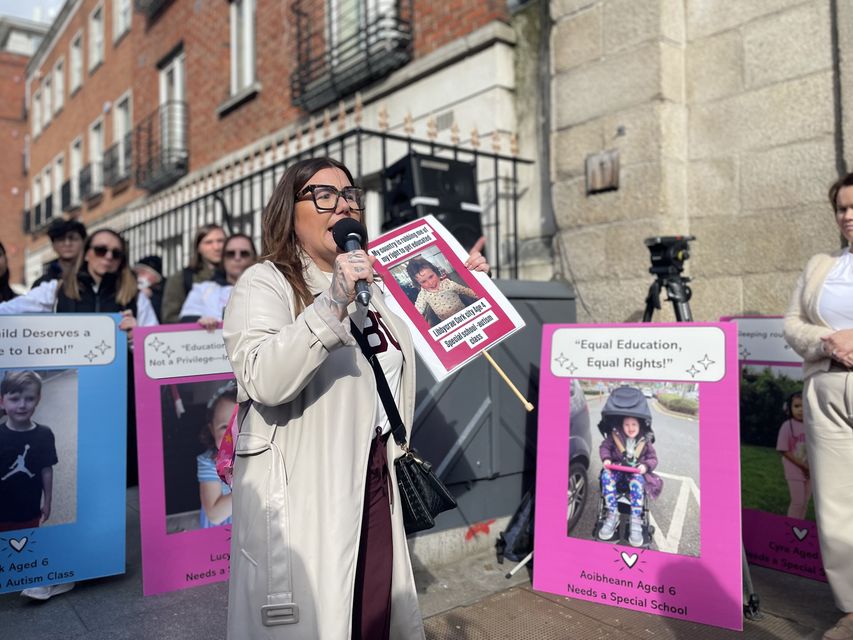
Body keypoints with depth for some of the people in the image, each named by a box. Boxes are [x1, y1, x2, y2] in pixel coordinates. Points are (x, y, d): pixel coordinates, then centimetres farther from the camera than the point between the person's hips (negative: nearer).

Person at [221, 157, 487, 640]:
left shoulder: (371, 286, 16)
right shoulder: (265, 282, -8)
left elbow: (421, 350, 30)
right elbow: (263, 381, -25)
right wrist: (333, 303, -31)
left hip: (376, 489, 7)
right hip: (304, 497, -6)